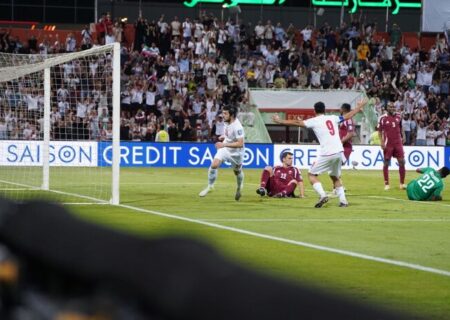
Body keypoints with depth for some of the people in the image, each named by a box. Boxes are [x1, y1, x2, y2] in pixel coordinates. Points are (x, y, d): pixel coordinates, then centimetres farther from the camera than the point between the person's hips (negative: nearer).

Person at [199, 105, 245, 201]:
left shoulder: (237, 127, -32)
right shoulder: (227, 121, -8)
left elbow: (240, 144, -35)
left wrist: (224, 144, -37)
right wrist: (224, 137, -2)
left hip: (236, 152, -5)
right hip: (225, 148, 5)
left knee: (237, 171, 18)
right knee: (214, 165, -15)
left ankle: (239, 187, 48)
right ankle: (210, 186, 1)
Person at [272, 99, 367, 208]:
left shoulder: (314, 121, 0)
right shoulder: (333, 118, 14)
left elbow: (297, 122, -2)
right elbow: (348, 116, 25)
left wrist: (280, 121, 4)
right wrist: (359, 107, 41)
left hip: (327, 154, -6)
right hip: (339, 152, 6)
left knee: (311, 174, 6)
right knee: (335, 177, 24)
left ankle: (322, 195, -14)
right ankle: (343, 200, 14)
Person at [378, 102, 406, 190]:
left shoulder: (398, 116, 6)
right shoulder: (383, 118, -6)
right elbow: (380, 131, -2)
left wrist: (403, 136, 6)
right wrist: (382, 142, -12)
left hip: (398, 143, 3)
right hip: (388, 144, -3)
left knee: (402, 162, -2)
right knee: (386, 163, 2)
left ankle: (402, 183, 6)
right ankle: (386, 184, 9)